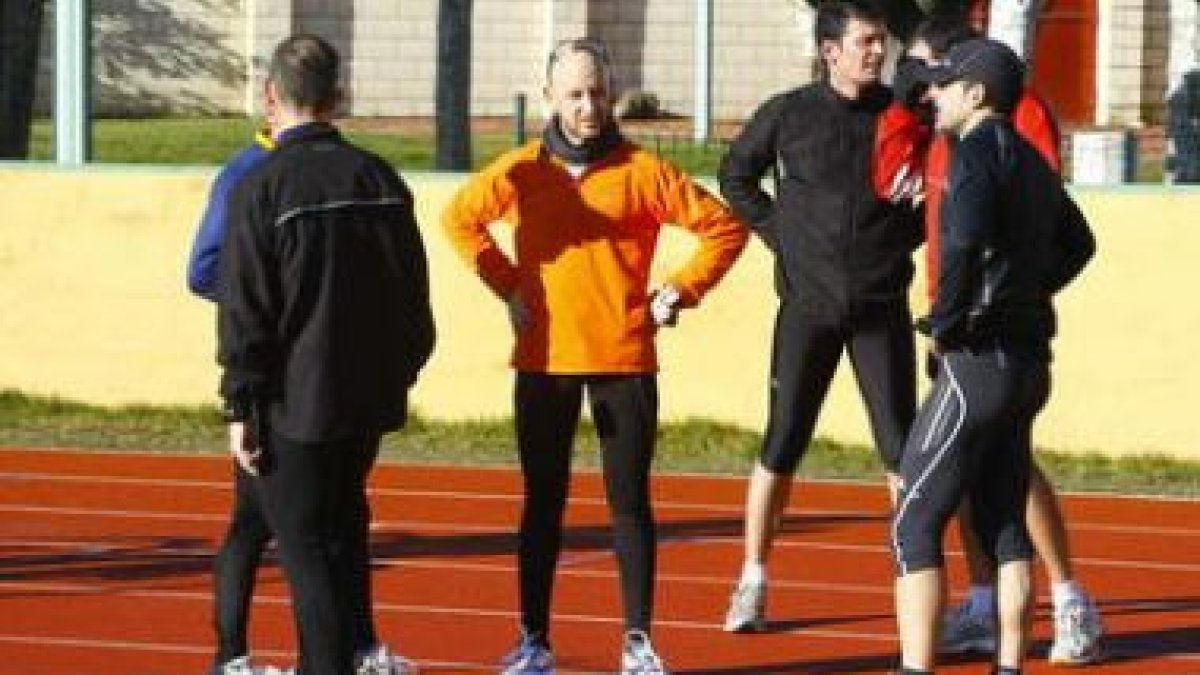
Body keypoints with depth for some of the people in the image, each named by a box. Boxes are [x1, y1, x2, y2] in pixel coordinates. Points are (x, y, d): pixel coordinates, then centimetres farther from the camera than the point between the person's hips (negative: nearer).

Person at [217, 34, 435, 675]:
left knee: (305, 543, 2)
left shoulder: (261, 187, -13)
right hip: (370, 398, 6)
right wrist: (401, 373, 20)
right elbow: (413, 293, 10)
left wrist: (241, 408, -8)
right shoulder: (380, 179, 4)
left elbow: (244, 311, -13)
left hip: (294, 402, -6)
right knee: (343, 521, 24)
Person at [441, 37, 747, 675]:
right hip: (543, 362, 2)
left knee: (629, 501, 3)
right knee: (543, 502, 8)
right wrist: (507, 285, 8)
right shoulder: (519, 172, 2)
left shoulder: (641, 172, -3)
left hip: (624, 360, -2)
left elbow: (723, 227, 1)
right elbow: (459, 220, 17)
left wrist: (677, 292, -4)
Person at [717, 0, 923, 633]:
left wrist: (909, 232, 1)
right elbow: (736, 175, 13)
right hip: (808, 303, 0)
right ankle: (753, 582, 10)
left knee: (901, 445, -1)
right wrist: (777, 231, 4)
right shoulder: (787, 114, -1)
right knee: (782, 444, 1)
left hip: (882, 306, 1)